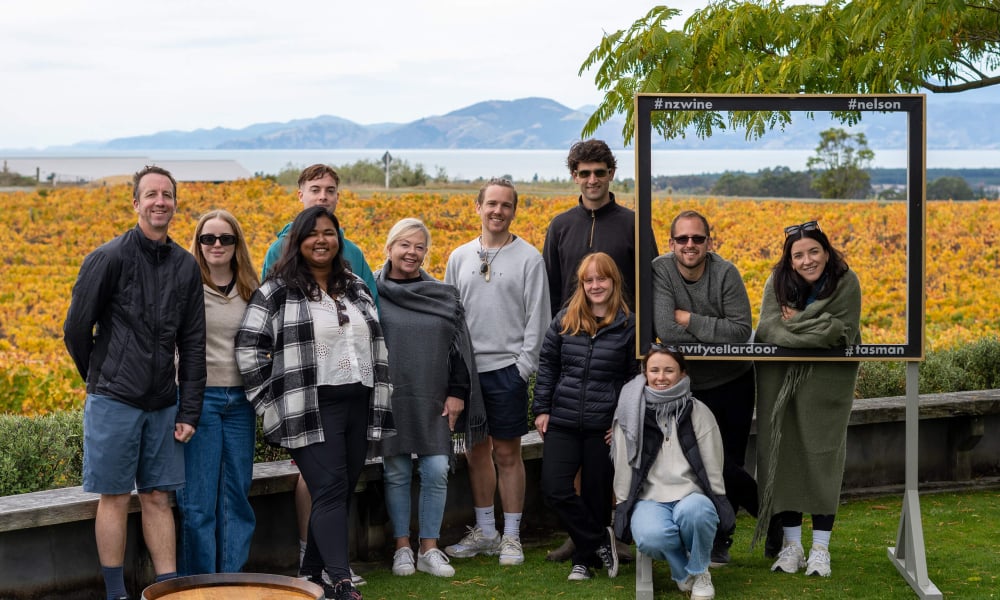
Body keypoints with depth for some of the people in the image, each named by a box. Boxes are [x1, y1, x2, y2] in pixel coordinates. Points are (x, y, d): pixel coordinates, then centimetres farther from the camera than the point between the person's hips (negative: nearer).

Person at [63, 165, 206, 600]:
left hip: (163, 404, 4)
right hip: (114, 401, -4)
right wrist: (101, 382, 8)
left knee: (158, 498, 8)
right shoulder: (109, 259, -8)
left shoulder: (186, 267, 7)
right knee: (115, 497, 2)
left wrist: (189, 411, 4)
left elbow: (192, 343, 8)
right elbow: (77, 329, -3)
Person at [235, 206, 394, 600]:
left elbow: (377, 346, 21)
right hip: (311, 411, -6)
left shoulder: (356, 289, 15)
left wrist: (379, 400, 13)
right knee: (329, 491, -15)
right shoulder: (278, 291, -3)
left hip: (357, 406, 6)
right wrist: (272, 399, -7)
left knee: (343, 492, 8)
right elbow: (248, 349, -6)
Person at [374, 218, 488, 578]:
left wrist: (457, 393, 4)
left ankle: (429, 549, 8)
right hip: (389, 400, -2)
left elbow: (459, 347, 10)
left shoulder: (443, 296, 8)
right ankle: (402, 548, 14)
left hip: (433, 401, 2)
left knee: (436, 472, -3)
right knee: (396, 474, 2)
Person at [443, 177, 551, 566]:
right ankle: (484, 531, 20)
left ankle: (511, 536, 9)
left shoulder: (528, 258, -1)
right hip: (467, 368, 4)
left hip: (507, 368, -4)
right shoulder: (460, 258, 10)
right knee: (476, 450, 10)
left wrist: (524, 366, -10)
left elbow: (537, 317, -3)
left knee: (507, 453, 1)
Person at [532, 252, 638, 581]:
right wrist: (541, 409, 5)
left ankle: (585, 559, 22)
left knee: (596, 494, 7)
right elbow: (547, 365, 10)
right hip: (562, 423, 2)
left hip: (604, 427, -2)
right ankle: (601, 541, 7)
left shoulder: (629, 326, -1)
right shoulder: (564, 320, 6)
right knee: (554, 489, -9)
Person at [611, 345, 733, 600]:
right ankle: (682, 570, 1)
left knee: (694, 512, -38)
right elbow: (623, 465, 8)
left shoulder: (699, 412, 6)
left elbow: (713, 467, 7)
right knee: (651, 537, -36)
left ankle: (699, 571, -5)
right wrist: (625, 506, 6)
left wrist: (716, 505, 1)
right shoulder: (632, 414, 5)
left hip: (691, 495, 0)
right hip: (648, 498, 0)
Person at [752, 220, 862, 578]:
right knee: (784, 454, 0)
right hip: (781, 378, 2)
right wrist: (816, 331, -27)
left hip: (828, 378, -2)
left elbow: (843, 334, -15)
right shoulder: (778, 282, -6)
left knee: (822, 455, -3)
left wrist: (796, 323, -17)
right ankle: (791, 544, 8)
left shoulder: (846, 283, -10)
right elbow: (768, 330, -17)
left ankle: (821, 548, 4)